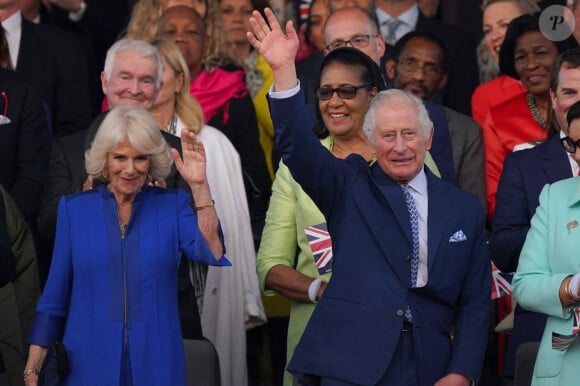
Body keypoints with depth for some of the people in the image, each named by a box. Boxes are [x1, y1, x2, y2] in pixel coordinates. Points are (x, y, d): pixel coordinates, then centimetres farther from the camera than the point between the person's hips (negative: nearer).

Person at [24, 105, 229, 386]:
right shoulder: (74, 208, 4)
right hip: (88, 363, 0)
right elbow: (54, 296, 4)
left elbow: (211, 253, -15)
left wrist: (199, 186, -19)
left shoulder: (173, 205, 3)